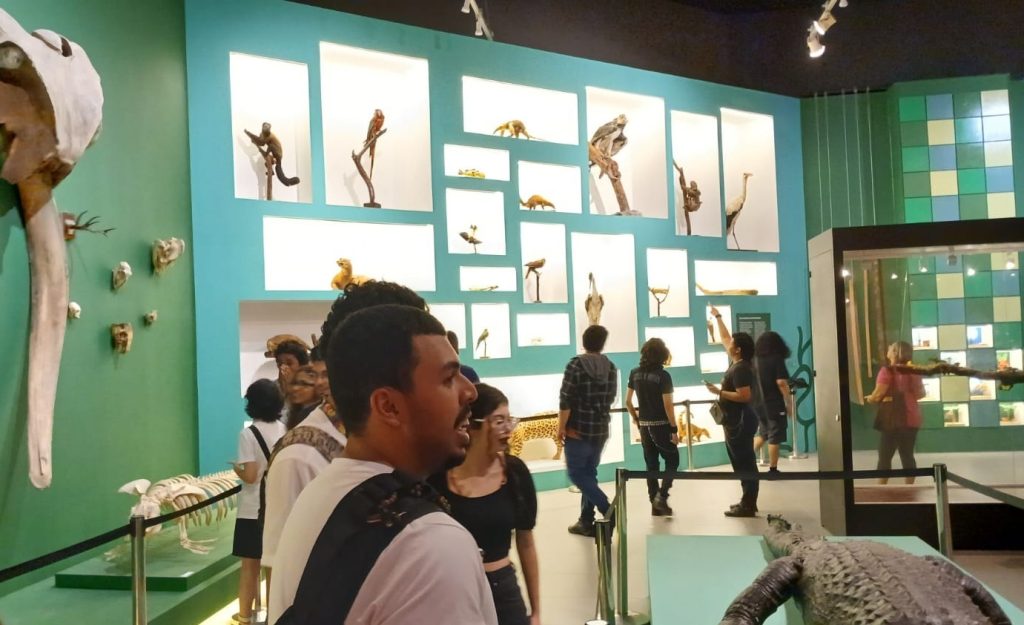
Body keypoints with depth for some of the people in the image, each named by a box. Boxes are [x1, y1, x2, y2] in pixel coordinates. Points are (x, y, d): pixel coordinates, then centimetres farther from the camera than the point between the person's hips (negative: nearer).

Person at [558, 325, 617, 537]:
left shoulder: (576, 365, -12)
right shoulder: (610, 367, 4)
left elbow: (566, 400, -15)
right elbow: (610, 399, 11)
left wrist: (561, 427, -6)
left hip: (579, 429, -6)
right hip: (601, 429, 6)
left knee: (577, 473, 2)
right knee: (589, 473, 13)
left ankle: (608, 510, -9)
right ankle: (586, 522, 14)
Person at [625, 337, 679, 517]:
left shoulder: (635, 373, 2)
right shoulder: (663, 375, -14)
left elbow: (627, 401, 6)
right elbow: (667, 405, -16)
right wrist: (674, 429, -9)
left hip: (644, 426, 5)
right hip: (661, 425, -5)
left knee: (651, 465, 12)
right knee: (672, 460, 10)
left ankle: (655, 504, 16)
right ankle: (661, 496, -4)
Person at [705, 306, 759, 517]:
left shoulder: (741, 369, -19)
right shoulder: (737, 363, 10)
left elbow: (745, 396, -26)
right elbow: (725, 338, 22)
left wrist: (719, 392, -20)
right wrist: (717, 316, 27)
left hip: (740, 422, -10)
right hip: (736, 422, 10)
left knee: (745, 464, -6)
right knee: (743, 463, 14)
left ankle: (748, 506, -2)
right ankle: (748, 502, 21)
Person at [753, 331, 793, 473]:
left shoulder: (755, 360, 6)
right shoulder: (777, 359, -9)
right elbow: (781, 383, -17)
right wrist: (789, 402, -11)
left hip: (759, 403, 6)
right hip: (774, 404, -6)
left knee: (762, 434, 21)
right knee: (774, 437, 3)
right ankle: (772, 469, 8)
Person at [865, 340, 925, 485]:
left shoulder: (888, 371, -15)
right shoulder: (912, 371, 7)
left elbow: (878, 394, -22)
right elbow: (921, 393, 15)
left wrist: (870, 398, -2)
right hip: (912, 419, 7)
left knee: (885, 456, 0)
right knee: (907, 455, 11)